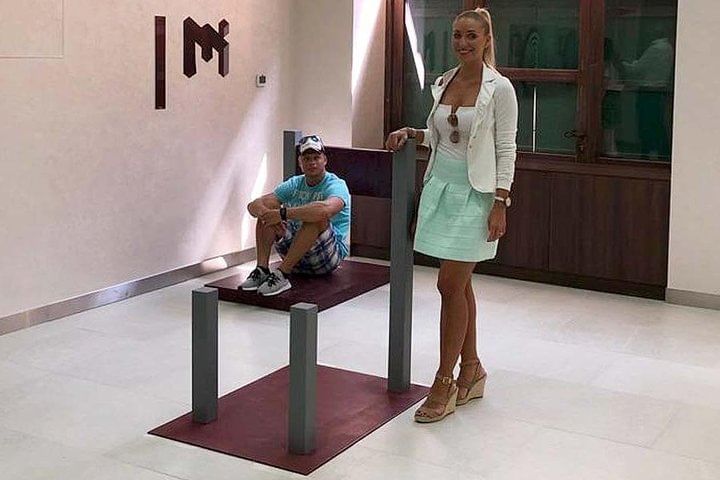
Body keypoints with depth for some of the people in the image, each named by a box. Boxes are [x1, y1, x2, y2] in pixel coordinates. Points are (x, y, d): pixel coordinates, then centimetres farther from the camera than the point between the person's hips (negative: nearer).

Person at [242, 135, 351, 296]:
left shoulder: (336, 185, -12)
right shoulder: (294, 184, 6)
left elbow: (326, 209, -38)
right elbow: (253, 205, -3)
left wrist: (283, 214, -36)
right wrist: (265, 213, -28)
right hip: (298, 256, 6)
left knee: (317, 217, -34)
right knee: (268, 208, -8)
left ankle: (282, 274, -35)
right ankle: (262, 269, -23)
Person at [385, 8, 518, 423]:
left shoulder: (499, 88, -8)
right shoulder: (444, 83, 9)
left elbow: (506, 149, -9)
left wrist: (500, 204, -14)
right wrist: (410, 133, 4)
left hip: (474, 193, -6)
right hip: (441, 186, 6)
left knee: (450, 285, -6)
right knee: (460, 284, 12)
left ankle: (445, 383, 4)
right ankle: (472, 369, 25)